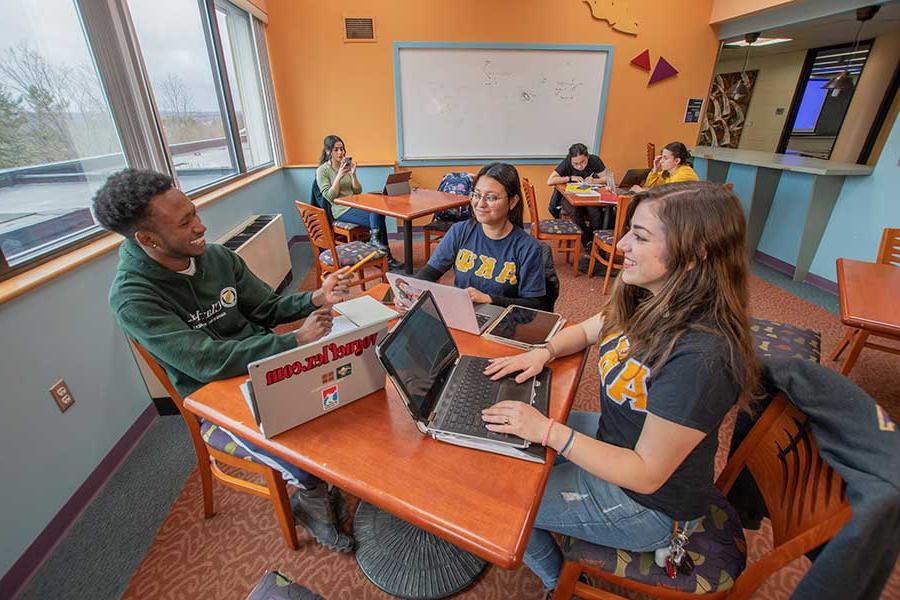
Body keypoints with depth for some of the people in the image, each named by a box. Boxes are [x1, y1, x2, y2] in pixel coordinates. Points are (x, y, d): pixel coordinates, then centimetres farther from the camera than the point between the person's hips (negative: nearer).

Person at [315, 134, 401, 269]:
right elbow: (329, 197, -11)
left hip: (355, 205, 5)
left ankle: (375, 238, -9)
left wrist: (353, 175, -8)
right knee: (378, 217, -23)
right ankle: (387, 256, -14)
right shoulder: (322, 171, -3)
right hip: (341, 210, -5)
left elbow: (358, 191, 8)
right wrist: (339, 177, -18)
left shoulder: (347, 165, 13)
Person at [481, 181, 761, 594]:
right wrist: (543, 352, -10)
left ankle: (557, 581, 33)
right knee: (507, 437, 13)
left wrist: (547, 430, -29)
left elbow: (645, 474, -28)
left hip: (647, 503, -7)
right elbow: (585, 330, 8)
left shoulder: (699, 358, -36)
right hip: (613, 437, 8)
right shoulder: (649, 301, -11)